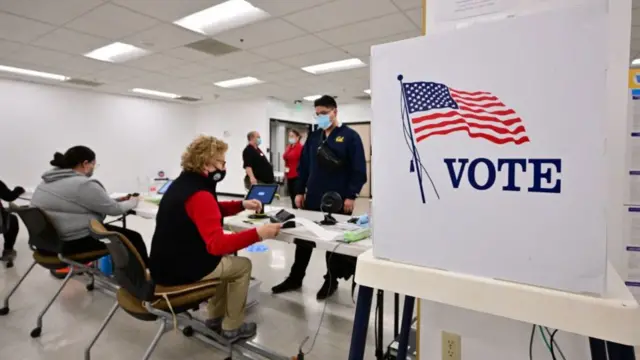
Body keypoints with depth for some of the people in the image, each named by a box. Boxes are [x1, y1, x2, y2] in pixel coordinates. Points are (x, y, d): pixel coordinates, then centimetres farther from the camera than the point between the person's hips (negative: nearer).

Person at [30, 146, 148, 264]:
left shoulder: (49, 181, 10)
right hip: (74, 244, -10)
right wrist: (132, 202, 8)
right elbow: (113, 209, -11)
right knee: (133, 238, 5)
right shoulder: (83, 184, -21)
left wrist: (116, 200, 15)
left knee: (116, 231, 25)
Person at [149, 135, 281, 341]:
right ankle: (231, 328, 18)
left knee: (226, 259, 27)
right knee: (243, 265, 5)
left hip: (169, 261, 10)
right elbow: (216, 244, -34)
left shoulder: (184, 183, 7)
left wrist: (242, 205, 7)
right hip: (179, 270, -10)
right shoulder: (199, 194, -26)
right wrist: (258, 234, -35)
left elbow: (213, 210, 19)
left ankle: (215, 318, 35)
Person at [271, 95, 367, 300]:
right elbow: (303, 166, 13)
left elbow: (359, 170, -9)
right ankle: (295, 278, 27)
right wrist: (300, 191, 8)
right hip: (312, 199, 5)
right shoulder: (313, 137, 11)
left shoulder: (350, 136, -5)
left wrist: (351, 195, -14)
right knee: (304, 239, 11)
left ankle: (331, 281, 26)